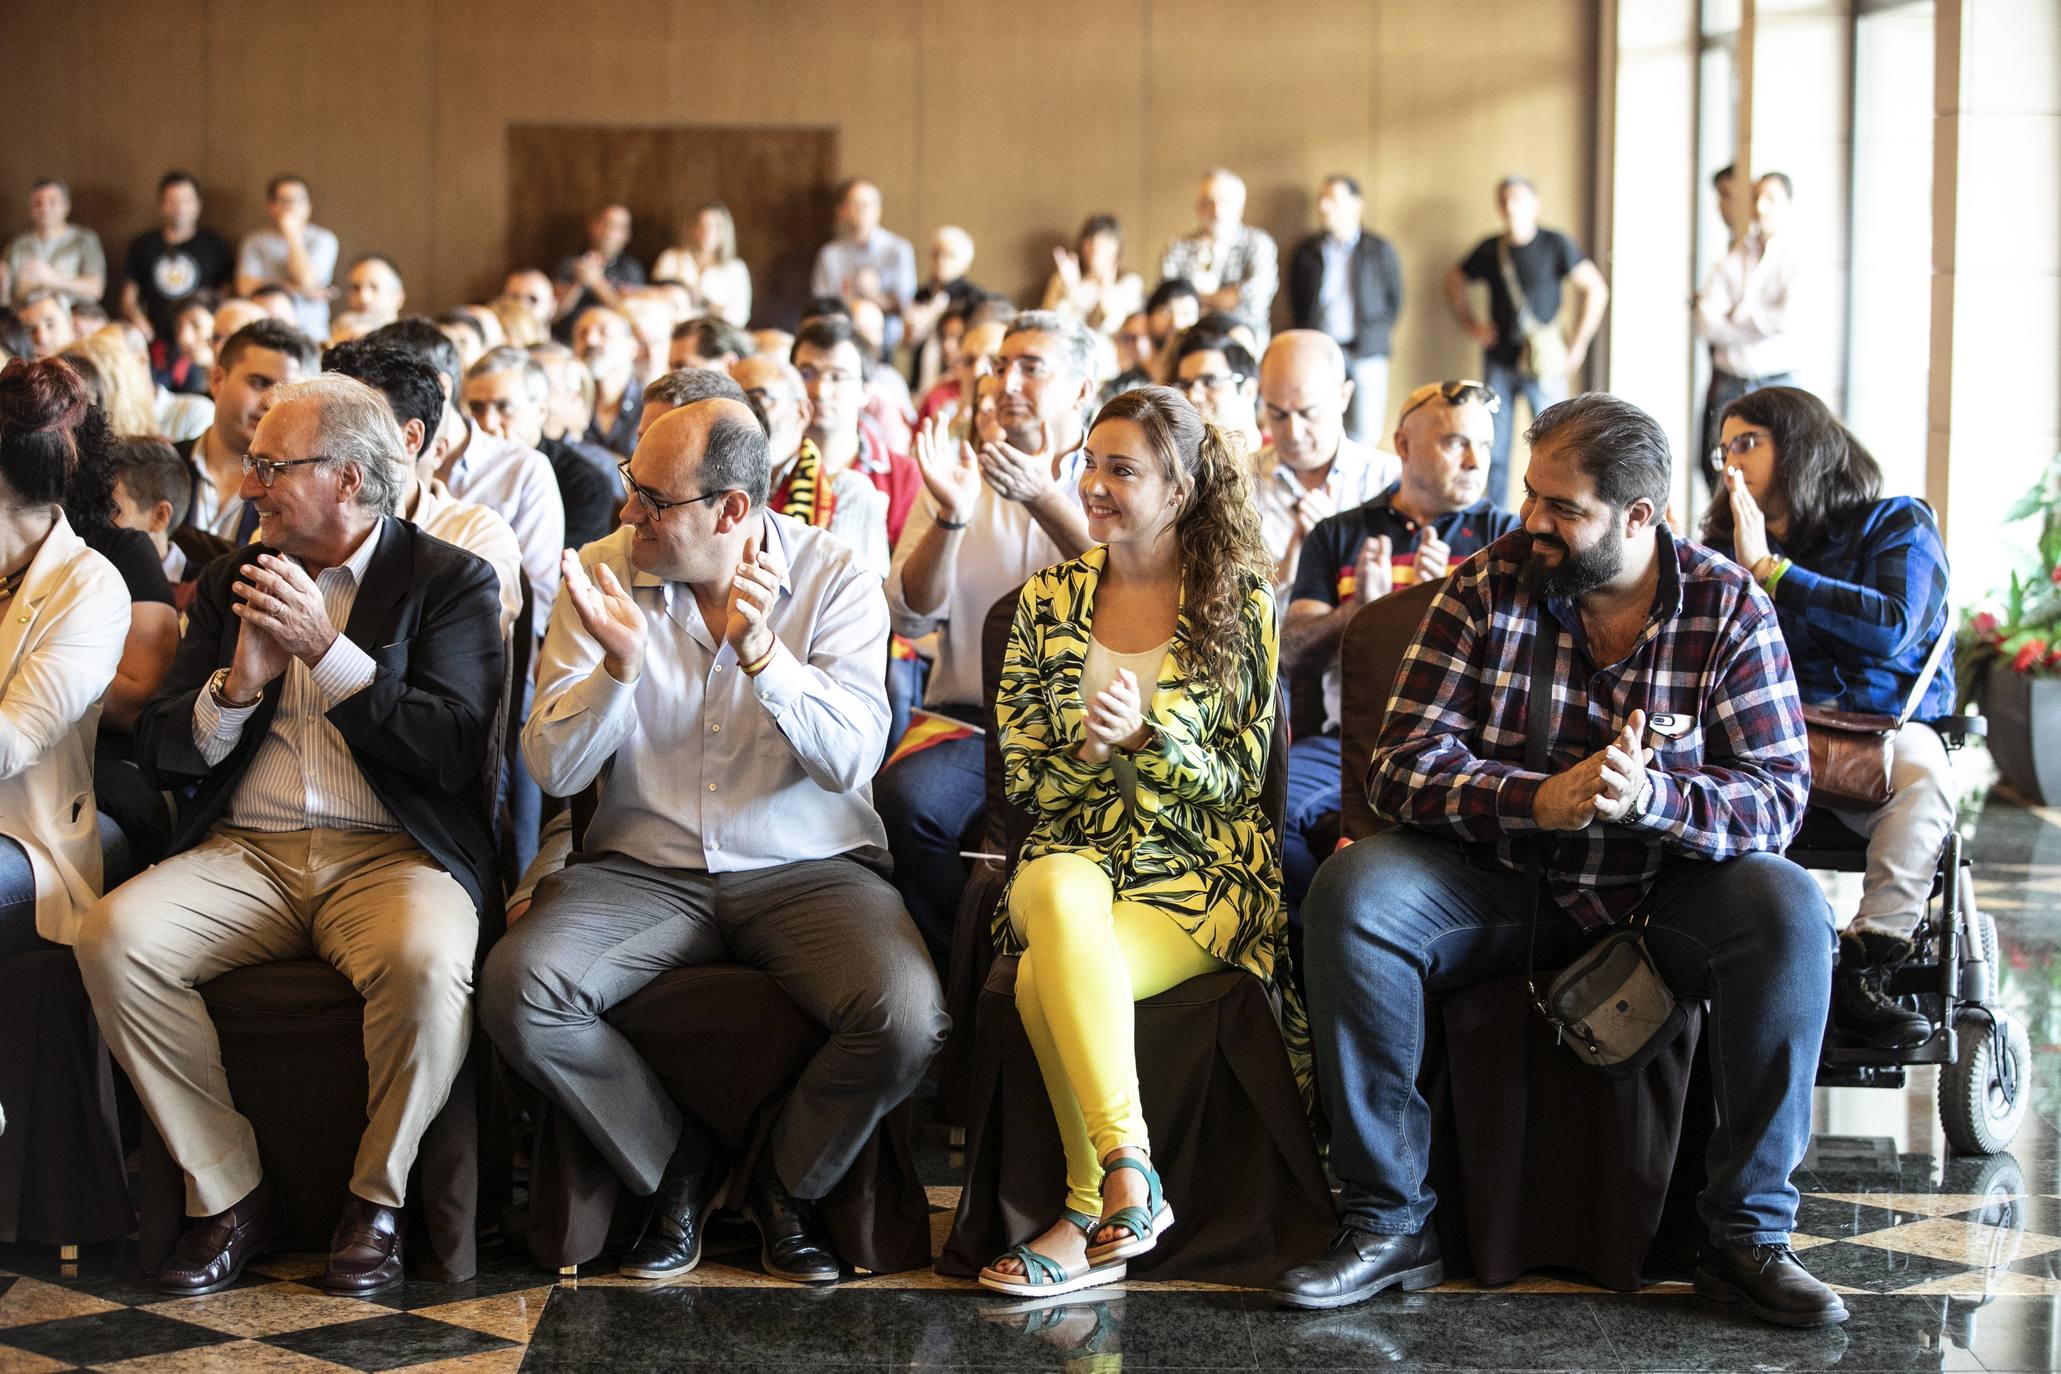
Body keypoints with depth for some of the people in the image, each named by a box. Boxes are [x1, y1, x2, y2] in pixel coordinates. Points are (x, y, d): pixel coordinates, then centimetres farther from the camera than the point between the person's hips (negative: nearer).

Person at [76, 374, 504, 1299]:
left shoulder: (450, 581, 5)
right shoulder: (230, 584, 18)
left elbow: (455, 749, -8)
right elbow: (158, 755, 13)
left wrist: (328, 649, -12)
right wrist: (237, 686, -7)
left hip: (391, 855, -4)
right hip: (244, 856, 4)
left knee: (427, 961, -37)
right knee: (113, 937, -25)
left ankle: (377, 1196, -11)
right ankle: (230, 1194, -10)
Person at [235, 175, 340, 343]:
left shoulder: (322, 239, 6)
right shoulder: (255, 241, 10)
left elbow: (306, 279, -9)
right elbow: (246, 287, -3)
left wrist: (292, 234, -3)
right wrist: (299, 290, -6)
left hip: (309, 333, -1)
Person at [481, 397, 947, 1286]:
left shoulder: (834, 578, -4)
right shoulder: (604, 574, -1)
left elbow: (851, 760, -14)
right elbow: (552, 769, -6)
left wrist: (758, 649, -27)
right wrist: (619, 664, -24)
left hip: (808, 870, -1)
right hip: (645, 870, 2)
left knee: (905, 1016, -30)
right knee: (517, 987, -27)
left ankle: (785, 1181, 3)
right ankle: (674, 1168, 0)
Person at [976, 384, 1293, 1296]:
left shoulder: (1240, 605, 5)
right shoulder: (1050, 601, 13)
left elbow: (1243, 776, 1)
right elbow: (1018, 770, 10)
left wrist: (1146, 739, -16)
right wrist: (1087, 749, -12)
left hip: (1199, 871, -3)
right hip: (1071, 852, 3)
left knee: (1048, 977, -32)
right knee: (1061, 891, -36)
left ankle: (1089, 1212, -19)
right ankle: (1127, 1172, -34)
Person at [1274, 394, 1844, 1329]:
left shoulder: (1730, 608, -6)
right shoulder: (1485, 589, -6)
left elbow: (1779, 798, -13)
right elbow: (1403, 767, -12)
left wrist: (1649, 795, -33)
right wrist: (1540, 800, -30)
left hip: (1664, 891, 0)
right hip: (1506, 883, 1)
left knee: (1788, 910, -30)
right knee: (1353, 890, -26)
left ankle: (1748, 1234, -18)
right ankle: (1388, 1220, -18)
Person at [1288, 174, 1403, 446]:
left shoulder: (1380, 250, 5)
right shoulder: (1306, 252, 10)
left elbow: (1394, 300, 10)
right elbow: (1296, 302, 17)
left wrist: (1376, 336, 6)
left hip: (1366, 354, -1)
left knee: (1364, 433, -4)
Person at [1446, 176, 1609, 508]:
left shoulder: (1555, 244, -3)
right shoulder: (1490, 249, 7)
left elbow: (1596, 290, -4)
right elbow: (1455, 280, 24)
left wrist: (1577, 346, -7)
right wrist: (1471, 325, 13)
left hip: (1545, 364, -4)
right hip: (1499, 360, 4)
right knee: (1495, 449, 5)